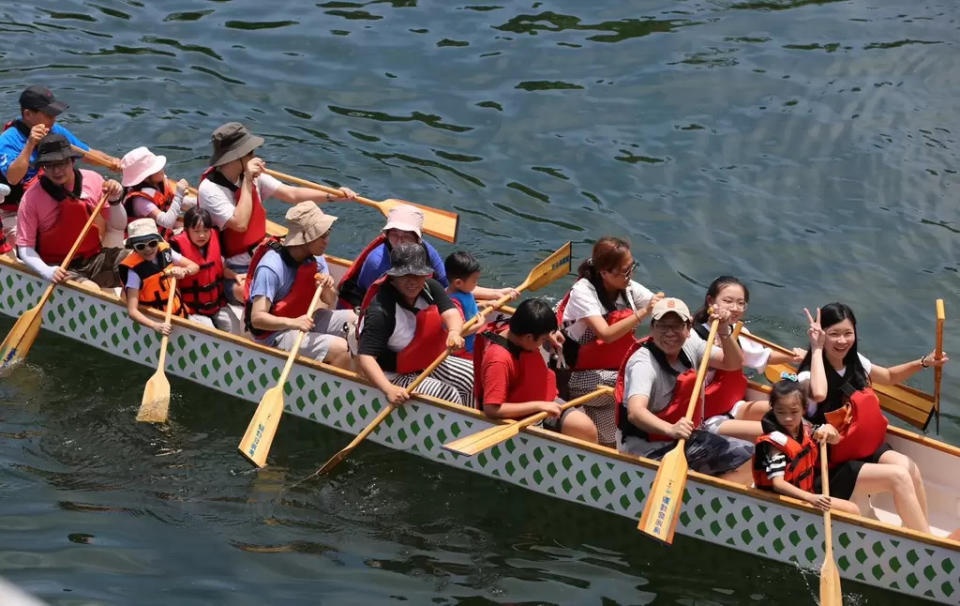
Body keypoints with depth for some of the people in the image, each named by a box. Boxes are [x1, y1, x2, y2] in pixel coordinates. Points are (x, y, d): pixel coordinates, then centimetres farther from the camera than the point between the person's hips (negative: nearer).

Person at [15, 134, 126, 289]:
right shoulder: (31, 198, -10)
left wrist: (115, 201, -12)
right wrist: (47, 271, -25)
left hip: (95, 258, 4)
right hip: (60, 268, -4)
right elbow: (25, 247, -7)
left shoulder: (92, 180, -2)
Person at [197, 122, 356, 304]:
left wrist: (333, 196, -5)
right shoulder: (209, 189, -19)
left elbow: (291, 194, 3)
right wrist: (247, 182, -24)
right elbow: (240, 224, -28)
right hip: (232, 272, -8)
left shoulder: (254, 177, 2)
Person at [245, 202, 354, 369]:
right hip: (275, 333, -8)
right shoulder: (270, 268, -25)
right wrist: (292, 323, -46)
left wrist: (328, 289, -20)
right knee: (340, 348, -24)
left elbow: (331, 304, 4)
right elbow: (257, 318, -30)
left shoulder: (316, 258, -2)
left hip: (304, 320, 8)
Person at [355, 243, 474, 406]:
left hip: (428, 362, 8)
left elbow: (450, 313, -19)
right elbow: (365, 356, -34)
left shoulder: (430, 287, -6)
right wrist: (389, 389, -48)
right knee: (448, 395, -23)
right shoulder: (380, 311, -28)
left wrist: (454, 332, -45)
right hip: (395, 376, -8)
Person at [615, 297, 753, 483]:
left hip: (680, 436, 9)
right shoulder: (643, 363, -25)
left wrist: (724, 333, -16)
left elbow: (733, 364, 3)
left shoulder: (689, 345, 1)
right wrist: (670, 429, -58)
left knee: (745, 455, 4)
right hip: (645, 450, -9)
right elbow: (635, 412, -40)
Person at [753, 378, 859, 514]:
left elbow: (835, 440, 17)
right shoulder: (775, 441, -22)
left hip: (807, 492, 8)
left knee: (853, 510, 4)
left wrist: (829, 430, -9)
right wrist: (811, 498, -44)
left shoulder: (804, 429, 1)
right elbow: (778, 484, -31)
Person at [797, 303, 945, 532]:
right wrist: (817, 349, -30)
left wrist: (923, 363, 6)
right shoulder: (808, 376, -19)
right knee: (899, 477, -24)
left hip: (868, 447, 7)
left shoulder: (855, 363, 3)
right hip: (834, 465, -7)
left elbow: (889, 376, 23)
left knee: (910, 469, -21)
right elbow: (818, 394, -44)